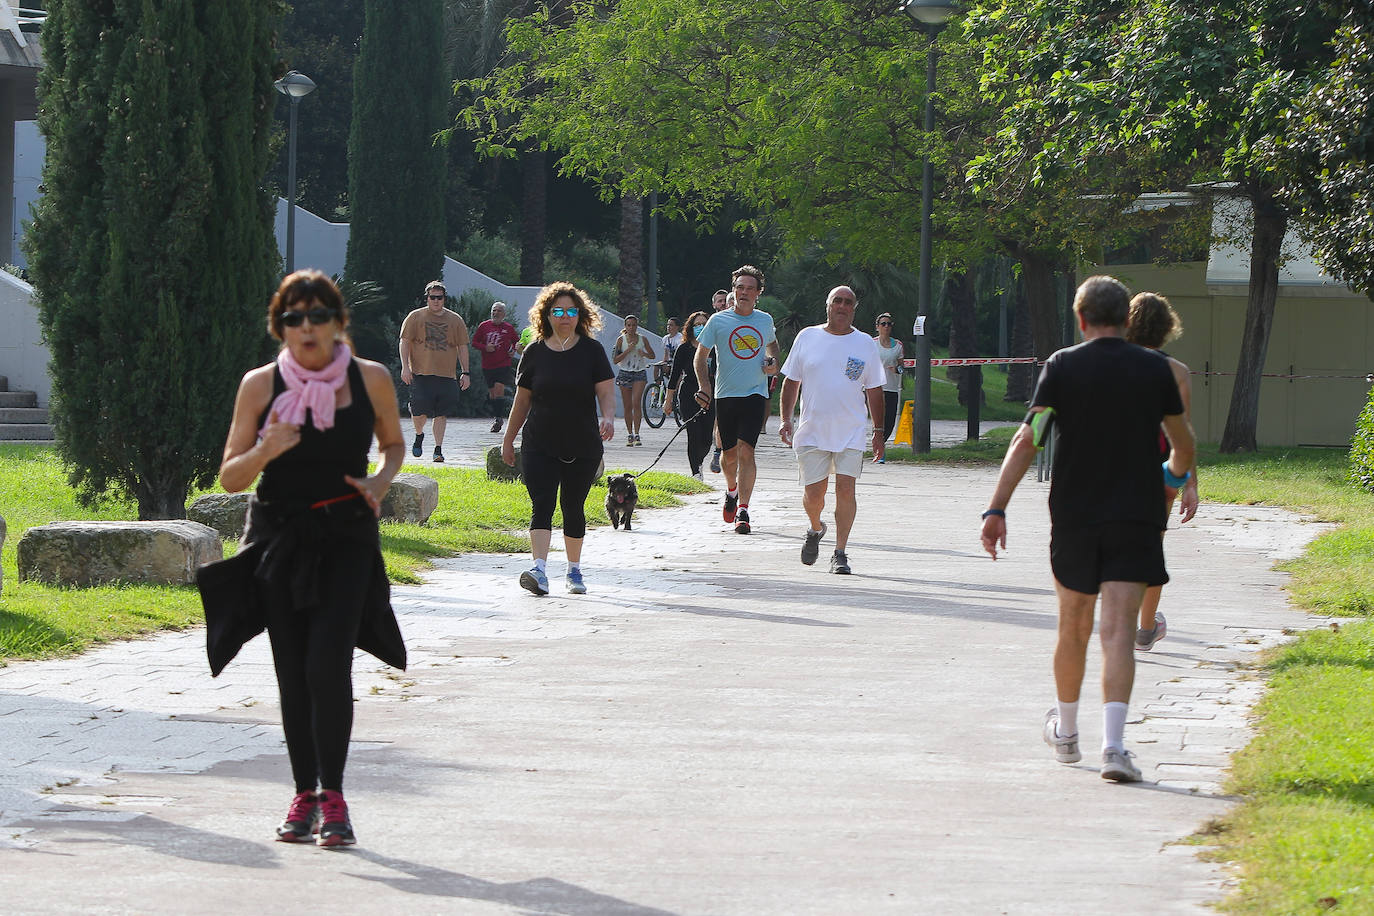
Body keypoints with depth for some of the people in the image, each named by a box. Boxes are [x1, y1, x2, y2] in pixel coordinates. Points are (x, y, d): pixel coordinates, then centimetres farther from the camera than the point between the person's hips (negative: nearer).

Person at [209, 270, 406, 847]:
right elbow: (230, 478, 1)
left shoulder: (371, 380, -1)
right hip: (279, 538, 1)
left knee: (327, 665, -15)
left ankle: (332, 796, -10)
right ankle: (305, 796, 15)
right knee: (293, 675, 4)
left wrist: (380, 481, -3)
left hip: (346, 540, -1)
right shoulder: (261, 386, -2)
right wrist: (265, 452, -19)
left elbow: (393, 443, 18)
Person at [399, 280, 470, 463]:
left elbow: (462, 347, 13)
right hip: (421, 373, -2)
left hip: (446, 374, 2)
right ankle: (419, 435, 19)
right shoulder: (415, 317, 5)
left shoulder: (455, 320, 10)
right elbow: (405, 342, 3)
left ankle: (438, 449, 5)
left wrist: (465, 373, 8)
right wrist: (405, 367, -8)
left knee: (442, 413, -2)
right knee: (420, 411, -10)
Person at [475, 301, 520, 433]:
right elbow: (475, 341, 9)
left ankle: (499, 418, -9)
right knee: (492, 391, 7)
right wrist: (485, 347, -9)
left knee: (499, 389, -16)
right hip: (487, 366, 2)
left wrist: (513, 350, 0)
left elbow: (517, 341, 19)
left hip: (503, 365, -2)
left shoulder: (509, 328, 4)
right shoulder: (484, 326, 5)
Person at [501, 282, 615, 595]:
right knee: (542, 505, -12)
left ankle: (574, 572, 22)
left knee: (573, 507, 8)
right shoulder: (534, 353, 4)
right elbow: (522, 400, 11)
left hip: (583, 447, 0)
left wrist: (609, 417, -25)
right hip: (540, 446, 0)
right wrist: (508, 439, 14)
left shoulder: (591, 351, 1)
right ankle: (539, 570, -23)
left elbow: (605, 394, -4)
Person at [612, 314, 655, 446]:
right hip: (625, 374, 1)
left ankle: (637, 434, -16)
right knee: (627, 406, 3)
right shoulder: (621, 340, 1)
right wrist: (628, 350, -15)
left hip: (639, 374, -1)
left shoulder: (643, 339, 3)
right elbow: (615, 360, -5)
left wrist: (644, 354, -9)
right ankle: (630, 435, 14)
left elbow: (652, 356, 13)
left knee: (636, 403, -15)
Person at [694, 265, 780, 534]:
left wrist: (774, 363, 8)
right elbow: (700, 357, 6)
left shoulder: (765, 320, 8)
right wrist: (704, 385, -8)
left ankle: (743, 510, -15)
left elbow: (772, 345, 30)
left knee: (745, 451, -13)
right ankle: (732, 490, 40)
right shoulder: (718, 321, 1)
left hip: (755, 394, 0)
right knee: (729, 453, 8)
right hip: (726, 395, 0)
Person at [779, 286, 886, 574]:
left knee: (845, 489, -10)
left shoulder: (865, 344, 6)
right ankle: (815, 529, 33)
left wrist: (878, 431, 7)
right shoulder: (807, 337, 6)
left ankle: (840, 553, -4)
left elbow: (874, 390, 10)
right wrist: (785, 419, 2)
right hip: (812, 430, 1)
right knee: (813, 492, 1)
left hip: (851, 432, 0)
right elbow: (791, 382, 11)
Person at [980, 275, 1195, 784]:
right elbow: (1184, 445, 13)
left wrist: (996, 509, -8)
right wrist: (1175, 475, 36)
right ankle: (1113, 744, -22)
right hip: (1135, 516, -1)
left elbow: (1026, 441, -8)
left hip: (1074, 514, 1)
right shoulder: (1155, 369, 1)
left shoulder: (1062, 366, -2)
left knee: (1074, 629, 17)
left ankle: (1066, 732, 34)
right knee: (1118, 631, -7)